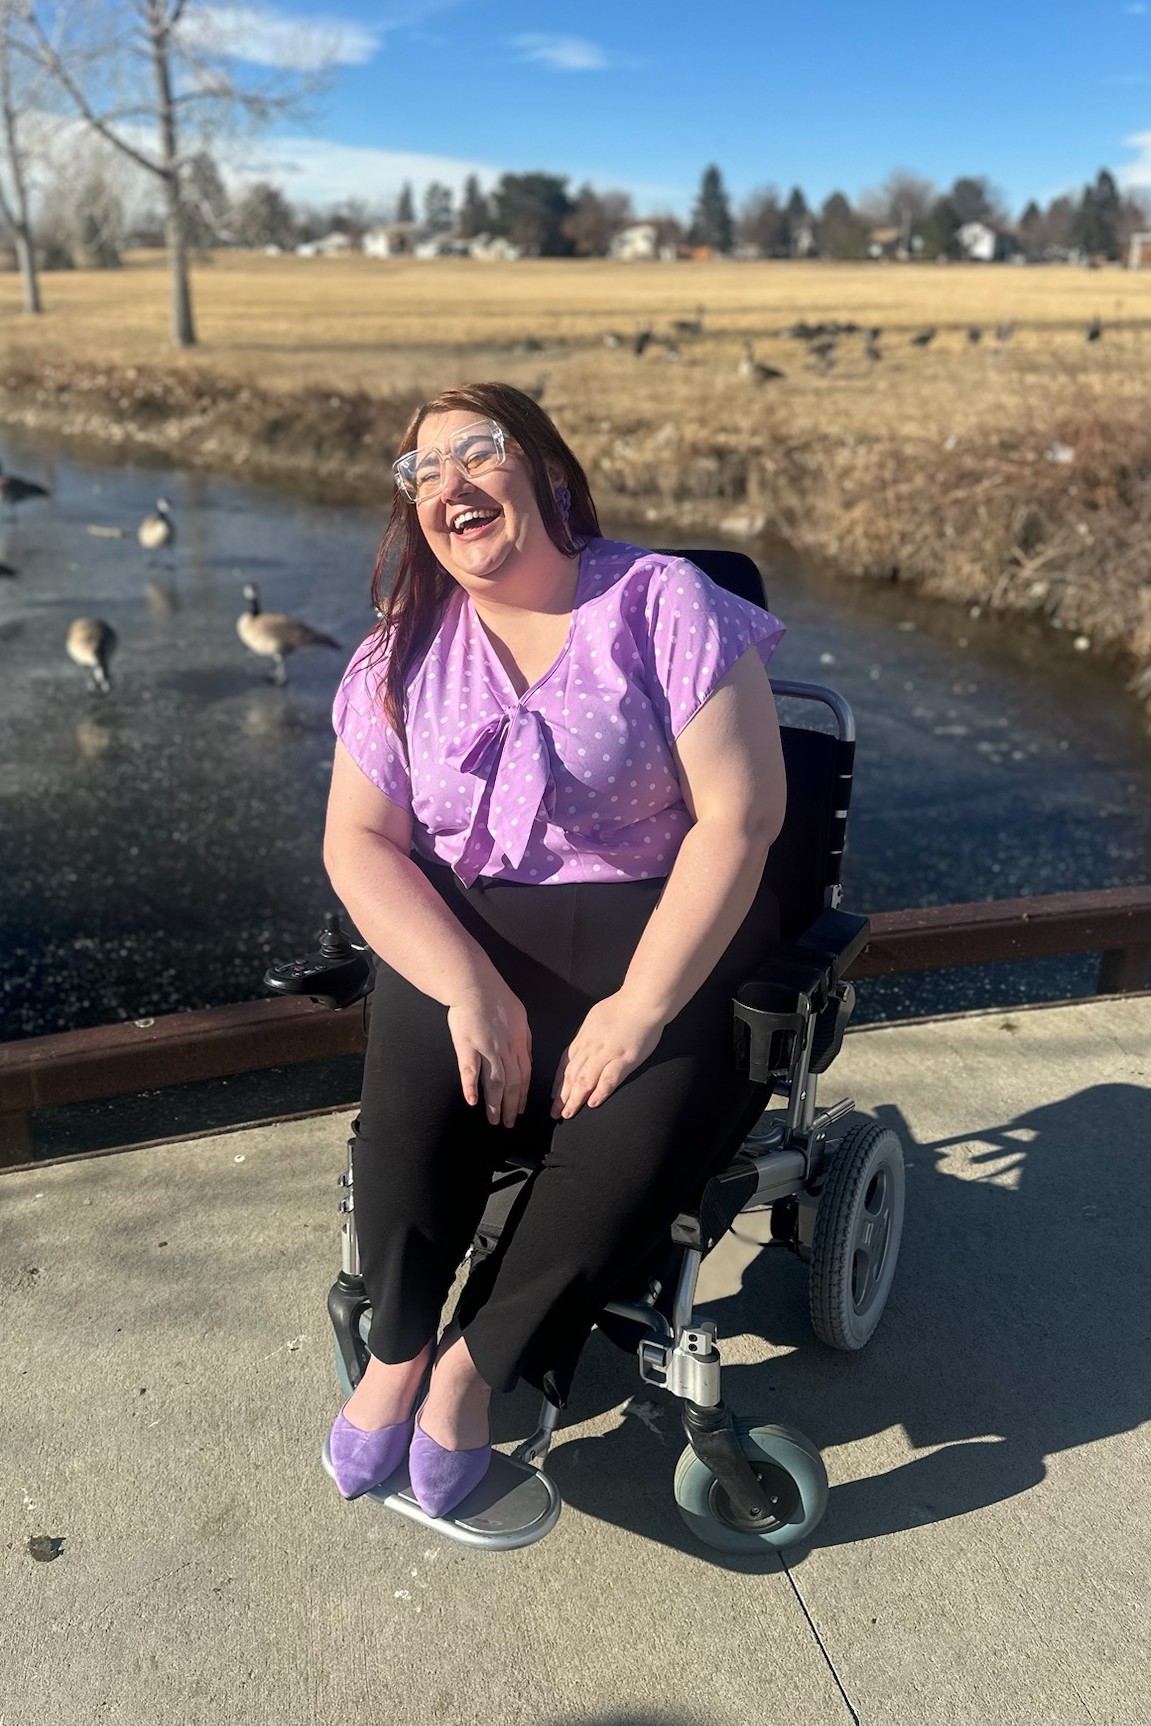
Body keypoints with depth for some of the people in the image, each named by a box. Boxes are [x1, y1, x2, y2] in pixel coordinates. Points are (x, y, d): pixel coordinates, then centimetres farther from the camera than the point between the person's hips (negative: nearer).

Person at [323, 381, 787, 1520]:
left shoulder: (666, 605, -6)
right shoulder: (402, 655, 6)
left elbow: (739, 815, -12)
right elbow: (358, 841, -2)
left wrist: (641, 1006, -21)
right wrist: (471, 990, -20)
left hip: (655, 925, -2)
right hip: (468, 931, 2)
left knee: (639, 1134, -29)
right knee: (418, 1075, -28)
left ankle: (475, 1362, -4)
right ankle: (397, 1351, -2)